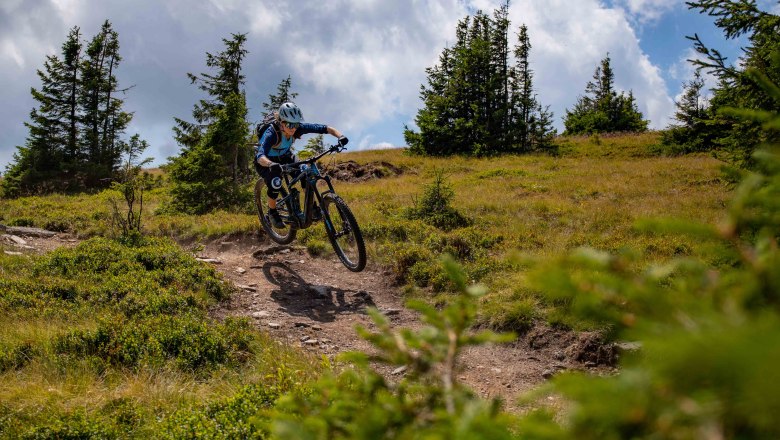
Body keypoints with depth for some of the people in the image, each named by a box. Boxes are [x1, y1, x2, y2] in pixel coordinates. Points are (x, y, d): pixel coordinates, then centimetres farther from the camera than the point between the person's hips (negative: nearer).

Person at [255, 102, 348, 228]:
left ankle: (312, 208, -4)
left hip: (284, 157, 4)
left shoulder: (299, 128, -26)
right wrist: (272, 165, -73)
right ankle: (272, 212, -2)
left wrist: (340, 136, -46)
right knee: (275, 183, -30)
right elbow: (260, 156, -52)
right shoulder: (271, 133, -38)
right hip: (266, 162, -4)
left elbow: (325, 128, -27)